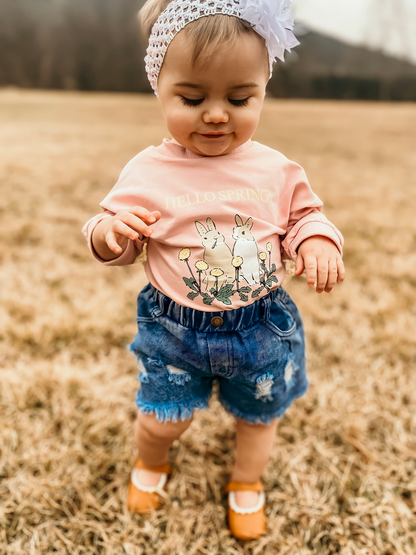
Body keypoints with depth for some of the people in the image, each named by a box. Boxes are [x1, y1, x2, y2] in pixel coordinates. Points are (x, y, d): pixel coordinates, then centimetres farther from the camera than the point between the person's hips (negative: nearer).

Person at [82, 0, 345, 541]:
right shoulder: (148, 172, -12)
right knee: (162, 417, 10)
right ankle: (151, 462, 49)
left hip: (261, 327, 2)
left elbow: (305, 214, 6)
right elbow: (113, 242, -4)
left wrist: (317, 240, -15)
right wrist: (111, 231, -27)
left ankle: (247, 485, 53)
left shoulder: (276, 169, -8)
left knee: (260, 413, 21)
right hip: (175, 329, -1)